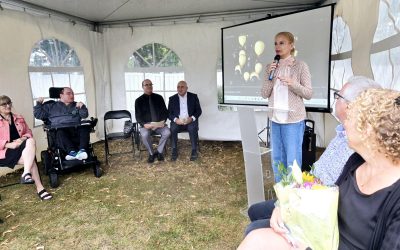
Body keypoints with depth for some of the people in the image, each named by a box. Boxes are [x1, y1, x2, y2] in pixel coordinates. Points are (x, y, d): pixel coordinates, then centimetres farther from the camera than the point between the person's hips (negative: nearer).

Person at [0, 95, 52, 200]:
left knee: (31, 141, -35)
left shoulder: (19, 118, 21)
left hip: (21, 147, 4)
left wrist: (23, 138, -6)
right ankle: (39, 188, -35)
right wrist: (10, 144, -18)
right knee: (30, 159, -32)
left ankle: (26, 174, -44)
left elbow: (28, 132, 18)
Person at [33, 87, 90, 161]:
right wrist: (38, 104, 10)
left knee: (85, 128, -32)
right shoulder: (51, 106, 25)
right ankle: (72, 152, -53)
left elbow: (84, 115, 12)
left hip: (75, 129, 1)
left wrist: (82, 107, -7)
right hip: (60, 129, -1)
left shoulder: (76, 105, 26)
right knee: (60, 133, -37)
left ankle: (82, 150, -49)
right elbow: (38, 115, 23)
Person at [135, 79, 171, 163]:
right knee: (145, 135, -33)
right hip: (146, 124, -1)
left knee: (167, 132, -29)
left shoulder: (159, 97, 8)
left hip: (159, 123, 1)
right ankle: (151, 153, -9)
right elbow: (138, 116, 1)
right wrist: (144, 124, -18)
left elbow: (165, 111, 9)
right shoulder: (139, 100, 3)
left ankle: (159, 152, -8)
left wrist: (163, 121, -10)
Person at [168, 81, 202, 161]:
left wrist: (192, 118, -16)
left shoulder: (193, 97, 5)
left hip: (190, 121, -1)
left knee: (193, 129, -32)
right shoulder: (172, 98, 8)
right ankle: (174, 151, -17)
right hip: (177, 121, 1)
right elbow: (169, 113, 5)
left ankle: (194, 151, -19)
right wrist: (175, 119, -16)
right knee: (173, 129, -30)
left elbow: (199, 111, 3)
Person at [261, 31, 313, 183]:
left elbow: (309, 94, -5)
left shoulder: (300, 66, -4)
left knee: (292, 160, -1)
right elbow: (264, 94, 4)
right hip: (275, 119, 5)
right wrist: (270, 76, -10)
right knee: (276, 158, 12)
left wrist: (293, 84, -22)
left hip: (293, 119, -5)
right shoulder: (271, 67, 7)